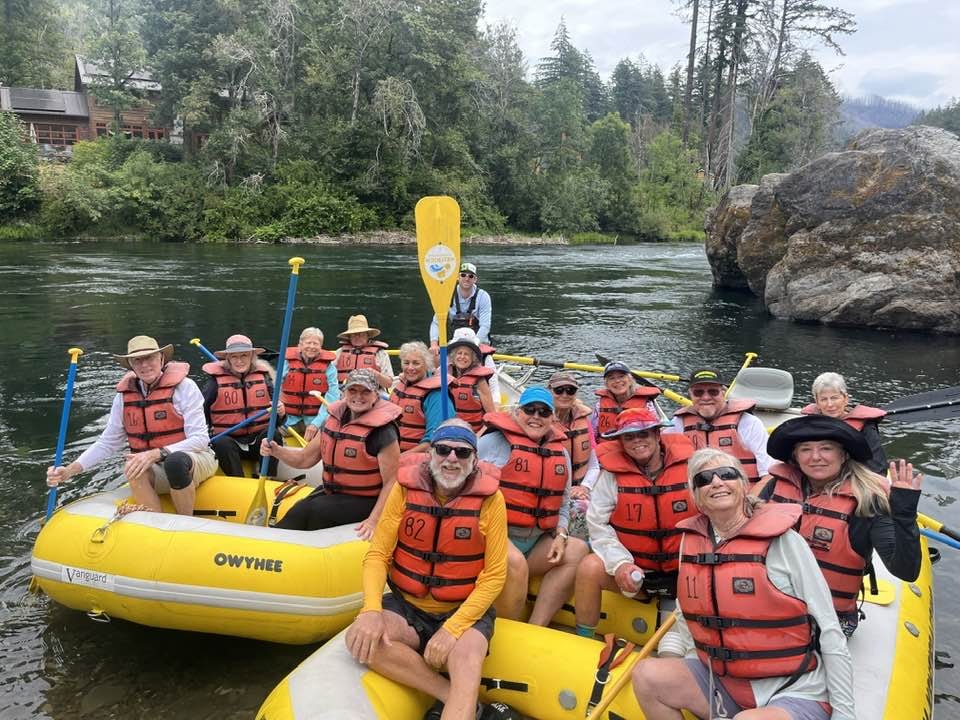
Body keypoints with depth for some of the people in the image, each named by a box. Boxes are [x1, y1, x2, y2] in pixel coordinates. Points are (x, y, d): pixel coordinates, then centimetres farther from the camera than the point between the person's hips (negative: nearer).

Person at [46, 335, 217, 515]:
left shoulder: (184, 386, -10)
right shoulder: (124, 396, 5)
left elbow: (200, 439, -15)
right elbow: (107, 443, 12)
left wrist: (156, 454, -27)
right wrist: (70, 470, -1)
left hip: (195, 460, -3)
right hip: (157, 470, 3)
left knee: (174, 461, -37)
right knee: (133, 468, -30)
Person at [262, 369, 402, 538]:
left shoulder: (383, 432, -17)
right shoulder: (334, 420, 5)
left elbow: (391, 482, -17)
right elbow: (304, 459, 11)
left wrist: (374, 520, -24)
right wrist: (276, 451, -6)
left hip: (363, 501, -6)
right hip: (330, 492, 6)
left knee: (316, 511, -28)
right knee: (297, 513, -21)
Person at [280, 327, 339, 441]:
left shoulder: (328, 365, -2)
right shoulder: (287, 362, 2)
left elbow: (332, 398, -8)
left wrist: (316, 423, -16)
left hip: (317, 421, -2)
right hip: (290, 422, 2)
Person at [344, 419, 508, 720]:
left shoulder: (490, 498, -10)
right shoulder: (406, 488, -5)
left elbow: (494, 576, -9)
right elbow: (377, 554, -4)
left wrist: (452, 628, -20)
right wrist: (371, 610, -22)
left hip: (466, 610, -3)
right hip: (407, 606, 4)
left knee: (467, 659, -36)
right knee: (361, 640, -26)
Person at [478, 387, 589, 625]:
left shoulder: (561, 454, 14)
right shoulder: (494, 442, -4)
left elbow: (562, 505, 18)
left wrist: (560, 535, -1)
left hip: (537, 543, 7)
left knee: (577, 550, -14)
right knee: (515, 561, -34)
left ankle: (534, 629, -16)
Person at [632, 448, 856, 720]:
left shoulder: (782, 541, -14)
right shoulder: (691, 541, 0)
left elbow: (829, 634, -11)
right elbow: (687, 616, 12)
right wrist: (667, 658, -5)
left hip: (795, 693, -5)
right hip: (722, 684, 6)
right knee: (646, 675, -14)